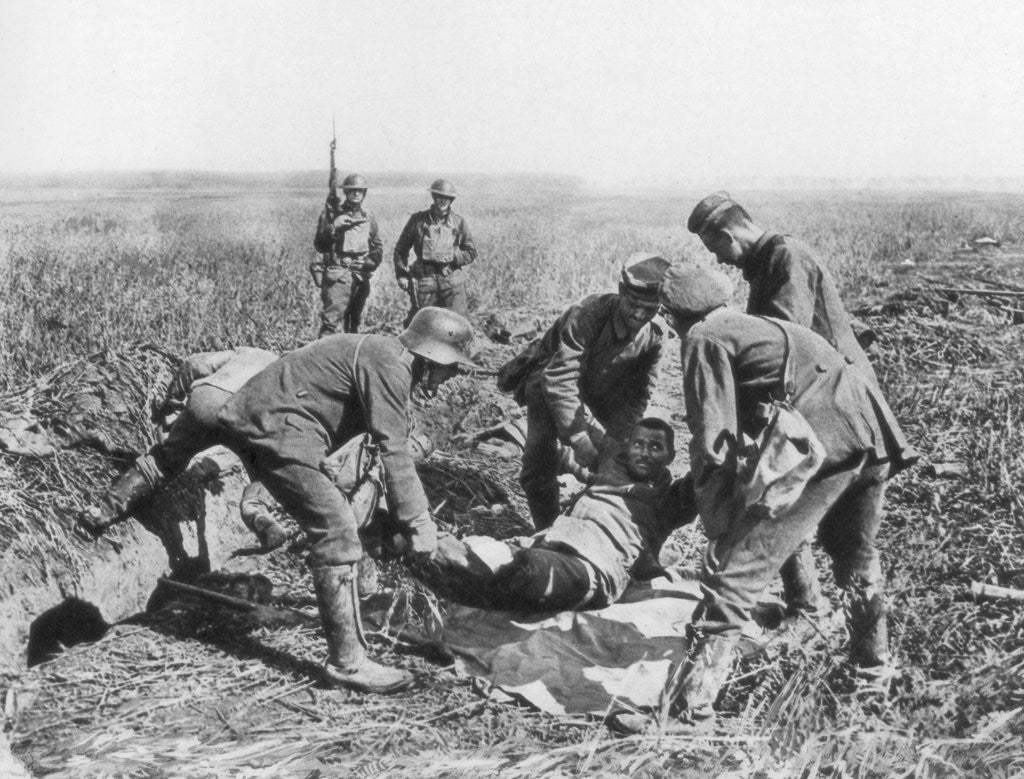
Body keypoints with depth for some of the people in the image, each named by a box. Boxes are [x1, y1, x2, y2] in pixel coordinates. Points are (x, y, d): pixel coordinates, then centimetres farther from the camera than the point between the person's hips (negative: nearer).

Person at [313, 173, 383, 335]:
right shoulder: (332, 214, 0)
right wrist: (333, 227, -18)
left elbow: (378, 248, 17)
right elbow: (319, 245, -3)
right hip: (337, 275, -5)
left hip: (361, 277, 5)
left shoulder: (369, 218, 12)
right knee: (332, 320, -15)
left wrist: (368, 263, -1)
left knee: (354, 322, 13)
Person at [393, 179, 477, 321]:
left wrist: (452, 257, -6)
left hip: (452, 280, 1)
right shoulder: (418, 220, 4)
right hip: (424, 280, -1)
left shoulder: (459, 222, 8)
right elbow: (401, 249, 10)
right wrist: (401, 274, 0)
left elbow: (471, 253, 10)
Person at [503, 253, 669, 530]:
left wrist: (615, 438, -23)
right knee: (541, 461, -16)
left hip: (596, 396, 5)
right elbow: (558, 381, -38)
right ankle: (548, 531, 2)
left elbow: (637, 395, -10)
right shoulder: (588, 314, -35)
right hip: (548, 385, -4)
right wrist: (578, 439, -41)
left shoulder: (654, 337, -18)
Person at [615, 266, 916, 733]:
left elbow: (714, 441, -4)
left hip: (823, 440, -9)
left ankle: (691, 701, -6)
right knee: (855, 556, 30)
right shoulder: (765, 326, 31)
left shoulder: (705, 338, 5)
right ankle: (873, 661, 47)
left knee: (735, 566, -5)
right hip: (875, 431, 9)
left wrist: (720, 531, 0)